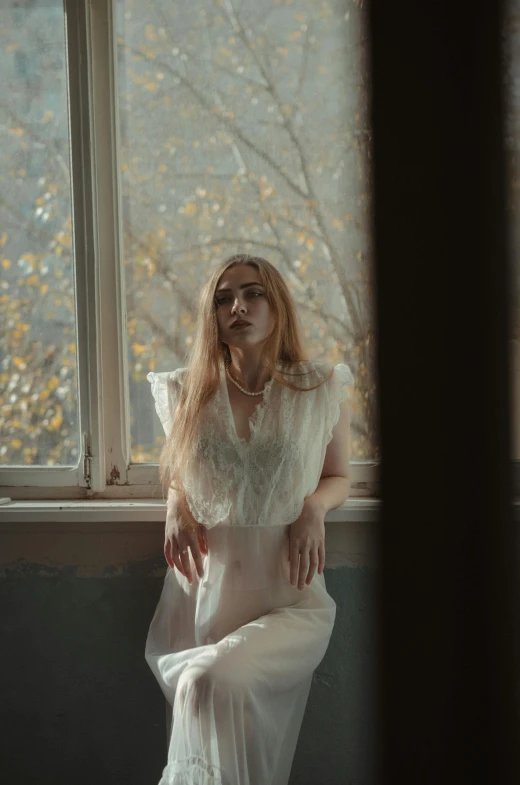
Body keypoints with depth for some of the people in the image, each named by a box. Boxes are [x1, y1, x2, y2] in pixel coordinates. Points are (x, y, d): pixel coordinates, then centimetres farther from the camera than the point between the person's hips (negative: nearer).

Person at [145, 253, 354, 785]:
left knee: (211, 683, -31)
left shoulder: (321, 391, 4)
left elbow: (338, 477, 18)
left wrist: (314, 507, -5)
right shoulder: (188, 393, 9)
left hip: (288, 600, -2)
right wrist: (176, 506, 2)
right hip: (199, 596, 2)